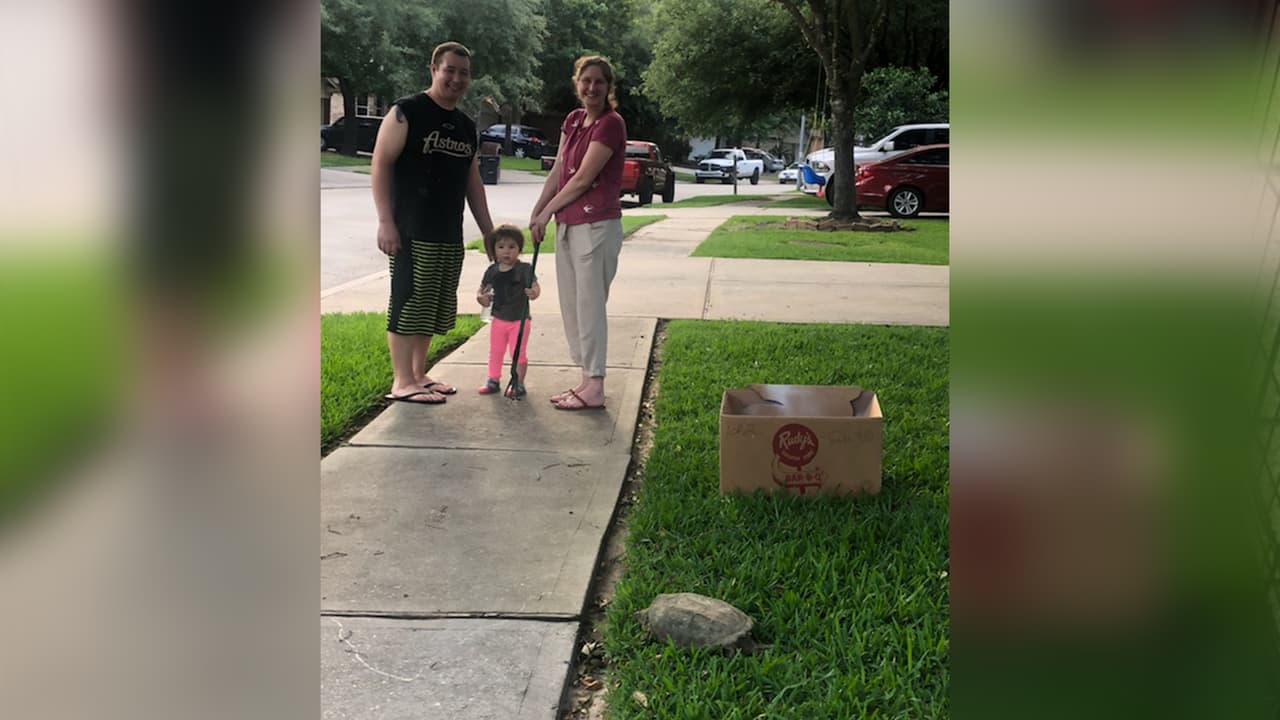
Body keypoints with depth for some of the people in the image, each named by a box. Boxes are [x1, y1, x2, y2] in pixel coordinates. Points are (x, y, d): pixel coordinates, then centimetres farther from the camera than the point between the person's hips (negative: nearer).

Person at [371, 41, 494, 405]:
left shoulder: (466, 126, 17)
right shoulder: (406, 112, -4)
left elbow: (473, 182, 21)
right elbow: (381, 163, -9)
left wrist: (488, 231, 17)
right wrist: (385, 220, -18)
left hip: (450, 235, 7)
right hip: (411, 231, -7)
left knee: (433, 306, 10)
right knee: (408, 302, -5)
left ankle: (418, 374, 21)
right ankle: (402, 382, 2)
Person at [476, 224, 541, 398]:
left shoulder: (524, 269, -12)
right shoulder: (492, 271, 1)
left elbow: (535, 285, -21)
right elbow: (483, 288, 11)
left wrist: (534, 292, -44)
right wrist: (480, 297, -10)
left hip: (520, 319, -4)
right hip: (498, 319, 4)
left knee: (518, 352, 1)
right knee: (495, 351, 15)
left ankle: (518, 384, 13)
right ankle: (493, 380, 29)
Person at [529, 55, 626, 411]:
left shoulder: (611, 124, -12)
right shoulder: (573, 120, 12)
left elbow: (582, 179, -14)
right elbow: (557, 171, 15)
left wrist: (547, 212, -6)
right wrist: (536, 212, 11)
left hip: (596, 225, -9)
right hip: (567, 225, 9)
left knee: (590, 305, -4)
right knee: (570, 305, 12)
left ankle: (594, 388, 4)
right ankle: (587, 379, 22)